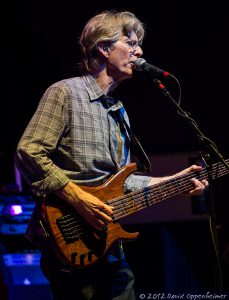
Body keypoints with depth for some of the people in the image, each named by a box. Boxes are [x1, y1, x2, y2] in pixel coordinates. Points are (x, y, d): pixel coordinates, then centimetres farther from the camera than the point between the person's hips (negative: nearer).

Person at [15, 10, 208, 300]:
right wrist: (79, 200, -20)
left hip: (109, 244, 8)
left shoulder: (118, 112, 20)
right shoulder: (65, 93, -7)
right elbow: (28, 153, -17)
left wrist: (172, 181, 12)